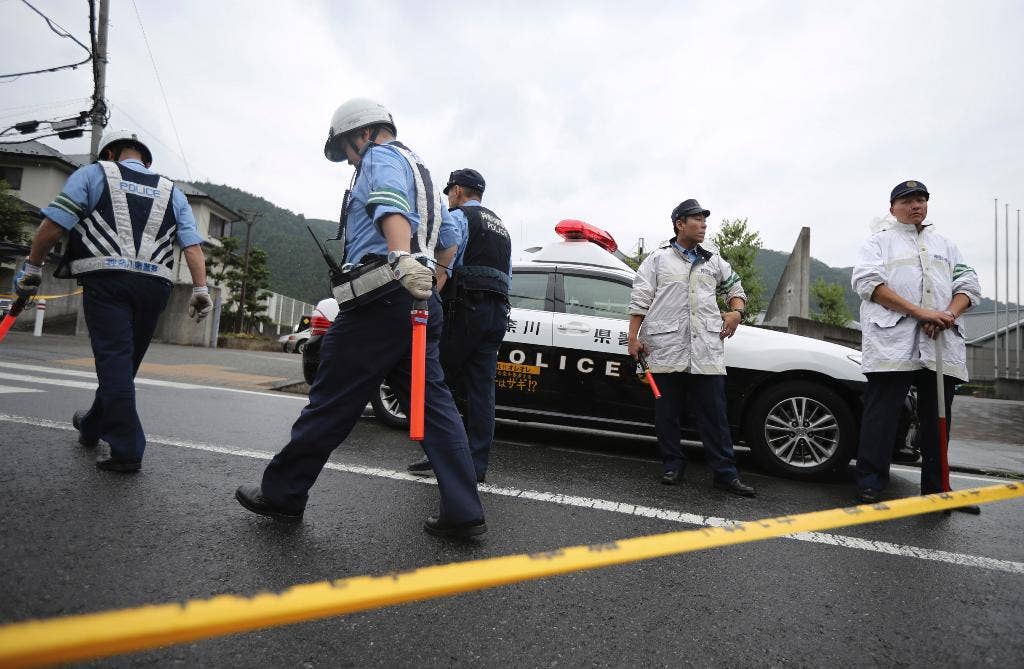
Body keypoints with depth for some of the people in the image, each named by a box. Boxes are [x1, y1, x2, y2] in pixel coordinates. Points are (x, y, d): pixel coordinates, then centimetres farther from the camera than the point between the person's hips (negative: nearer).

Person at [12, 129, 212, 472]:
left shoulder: (92, 174, 12)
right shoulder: (171, 191, 20)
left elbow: (53, 224, 1)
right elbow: (192, 243, 6)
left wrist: (32, 267, 10)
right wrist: (200, 289, 0)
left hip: (106, 277, -3)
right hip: (154, 284, 4)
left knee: (114, 360, -4)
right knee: (125, 362, 15)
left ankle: (126, 450, -8)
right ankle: (91, 426, 37)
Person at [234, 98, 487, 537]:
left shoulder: (381, 158, 1)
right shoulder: (419, 171, 30)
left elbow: (391, 207, -21)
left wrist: (402, 259, -39)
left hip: (381, 302, -9)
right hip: (419, 302, 9)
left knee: (330, 403, 1)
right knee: (432, 404, 3)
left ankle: (281, 494, 16)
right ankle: (463, 511, 3)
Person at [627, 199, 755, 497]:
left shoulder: (714, 261, 19)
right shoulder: (657, 259, 8)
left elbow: (735, 288, 29)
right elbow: (639, 300, 4)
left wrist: (736, 311, 8)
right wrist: (633, 337, -3)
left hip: (706, 348, 2)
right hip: (665, 348, -2)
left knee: (714, 413, 2)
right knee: (667, 412, 6)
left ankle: (725, 473, 8)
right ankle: (673, 466, 19)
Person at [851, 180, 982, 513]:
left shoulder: (945, 245, 27)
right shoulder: (878, 242, 12)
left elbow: (968, 284, 17)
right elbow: (867, 281, -6)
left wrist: (949, 314, -6)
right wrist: (920, 312, -14)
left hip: (942, 345, 5)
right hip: (892, 343, -5)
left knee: (937, 419, 8)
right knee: (882, 417, -7)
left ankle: (936, 489, 17)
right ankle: (870, 485, -3)